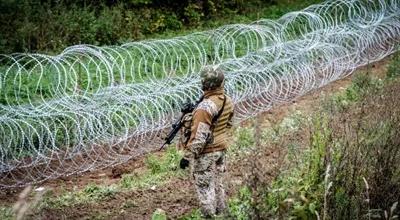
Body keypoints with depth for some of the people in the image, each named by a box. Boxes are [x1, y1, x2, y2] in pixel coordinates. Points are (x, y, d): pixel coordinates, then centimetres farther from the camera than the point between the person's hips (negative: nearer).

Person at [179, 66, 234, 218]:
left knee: (204, 186, 3)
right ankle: (220, 213, 28)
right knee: (217, 183, 19)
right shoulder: (228, 101, 0)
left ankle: (209, 216, 8)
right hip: (221, 148, 8)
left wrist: (188, 156, -21)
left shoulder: (206, 106, -26)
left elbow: (199, 136, -26)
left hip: (206, 152, -8)